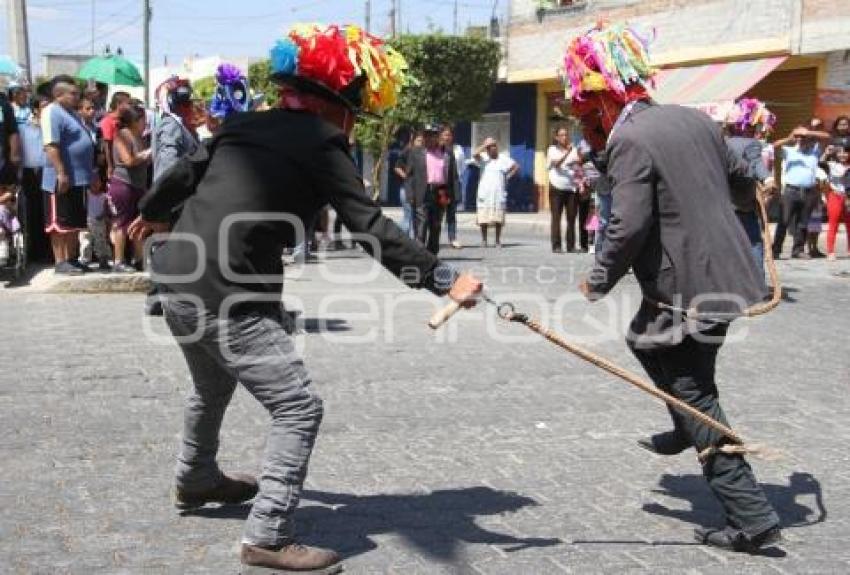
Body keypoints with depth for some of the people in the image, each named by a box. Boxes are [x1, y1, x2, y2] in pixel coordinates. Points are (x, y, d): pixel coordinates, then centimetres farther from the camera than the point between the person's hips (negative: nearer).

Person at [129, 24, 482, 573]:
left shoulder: (247, 125, 13)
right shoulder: (320, 141, -9)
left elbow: (187, 170, 26)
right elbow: (371, 226, -18)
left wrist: (151, 212, 45)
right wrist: (443, 277, -20)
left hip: (179, 279, 9)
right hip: (227, 297, -9)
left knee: (213, 388, 32)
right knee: (299, 407, -5)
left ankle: (196, 479, 54)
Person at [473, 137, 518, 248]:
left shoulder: (503, 159, 8)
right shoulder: (483, 158, 4)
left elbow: (516, 167, 13)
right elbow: (475, 154, -16)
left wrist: (508, 176, 4)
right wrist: (484, 145, -9)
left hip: (499, 194, 1)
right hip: (484, 193, -1)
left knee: (498, 219, 1)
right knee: (483, 219, -1)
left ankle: (498, 240, 9)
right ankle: (484, 240, 9)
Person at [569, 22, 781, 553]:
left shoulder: (630, 139, -17)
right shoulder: (693, 119, 8)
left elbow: (629, 226, -23)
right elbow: (736, 176, 21)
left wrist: (599, 281, -8)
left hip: (690, 288, -9)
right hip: (728, 272, 9)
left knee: (694, 397, 2)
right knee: (647, 339, 28)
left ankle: (752, 517, 5)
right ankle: (688, 432, 41)